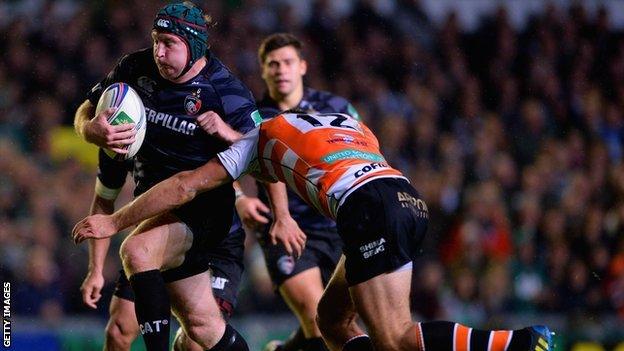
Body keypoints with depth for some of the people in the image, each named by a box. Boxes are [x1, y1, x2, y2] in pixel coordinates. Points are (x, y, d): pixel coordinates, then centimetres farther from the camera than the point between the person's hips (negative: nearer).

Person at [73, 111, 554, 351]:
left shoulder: (262, 137, 24)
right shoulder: (342, 122, 38)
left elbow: (186, 186, 24)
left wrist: (115, 223, 31)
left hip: (372, 207, -7)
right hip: (408, 196, 7)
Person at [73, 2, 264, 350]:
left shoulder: (225, 91, -15)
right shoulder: (137, 68, -3)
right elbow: (85, 112, 5)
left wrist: (227, 133, -32)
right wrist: (93, 129, -19)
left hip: (203, 207, -6)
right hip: (155, 202, 6)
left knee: (137, 250, -33)